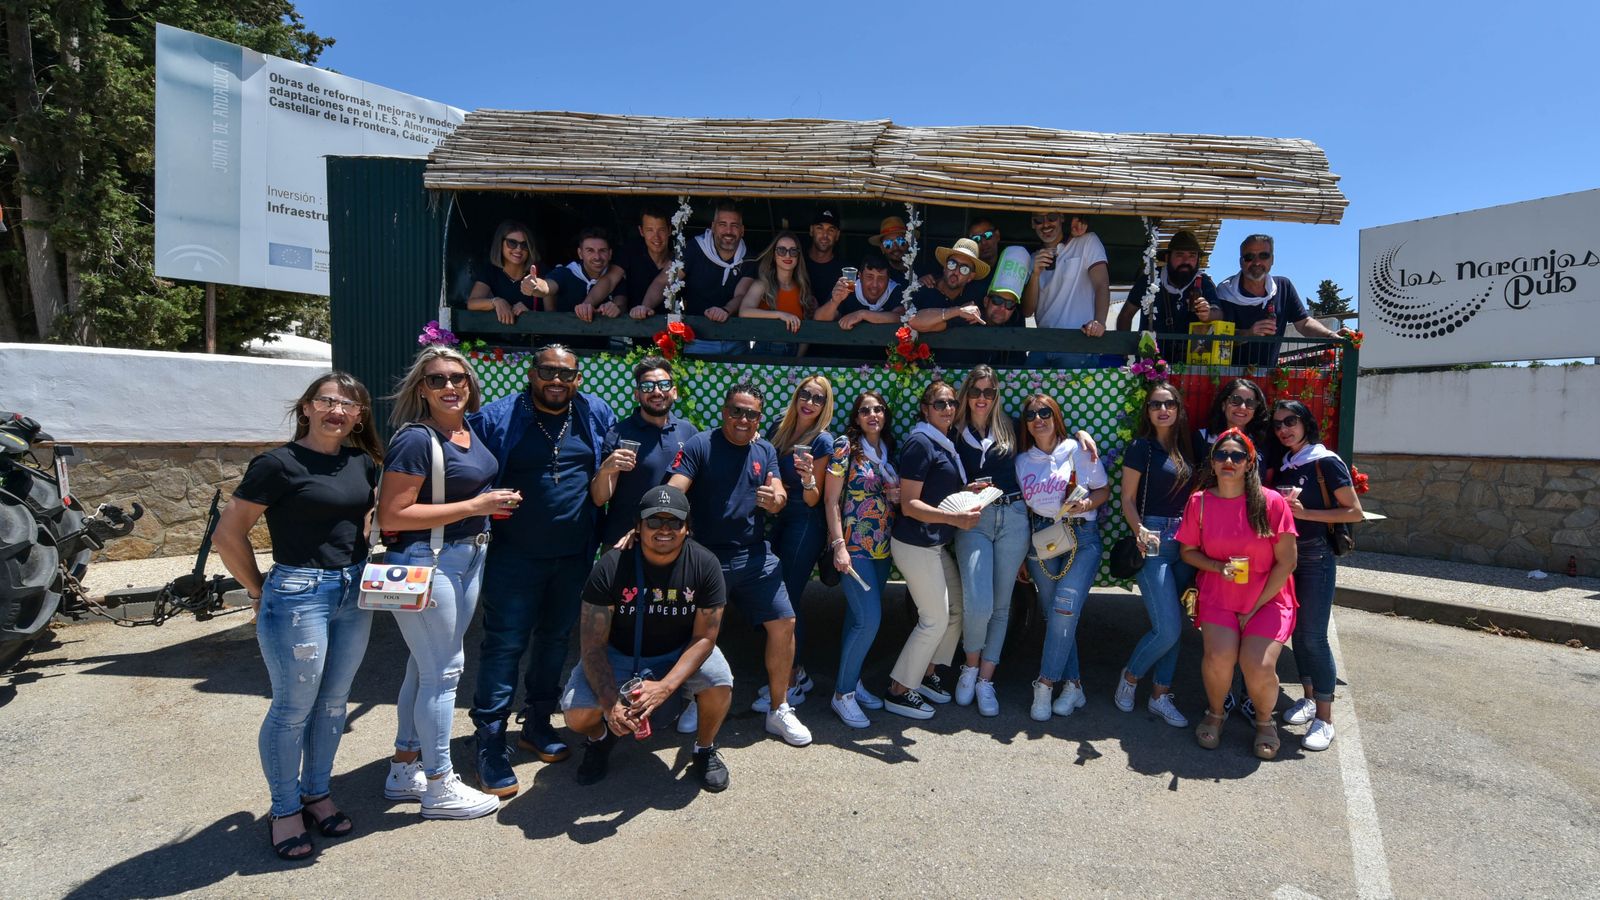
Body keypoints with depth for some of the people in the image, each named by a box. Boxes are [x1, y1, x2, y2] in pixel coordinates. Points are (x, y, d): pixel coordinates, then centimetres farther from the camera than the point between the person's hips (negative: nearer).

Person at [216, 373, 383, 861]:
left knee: (333, 702, 16)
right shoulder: (278, 464, -11)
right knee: (293, 708, 5)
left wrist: (362, 572, 12)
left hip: (354, 595, 6)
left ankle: (317, 793, 34)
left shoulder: (363, 463, 5)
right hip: (297, 596, -5)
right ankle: (285, 810, 24)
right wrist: (259, 591, -2)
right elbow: (227, 534, -8)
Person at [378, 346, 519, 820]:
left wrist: (495, 502, 4)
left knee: (425, 667, 17)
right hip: (426, 562, -9)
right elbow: (391, 517, -21)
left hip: (468, 558, 9)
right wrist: (474, 506, -22)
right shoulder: (416, 439, -17)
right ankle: (440, 789, 14)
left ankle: (404, 770, 32)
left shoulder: (470, 430, 9)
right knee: (442, 671, -1)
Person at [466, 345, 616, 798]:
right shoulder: (497, 418, -7)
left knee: (555, 639, 16)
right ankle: (490, 744, 10)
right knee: (505, 644, -2)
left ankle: (537, 724, 34)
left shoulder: (596, 415, 2)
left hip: (574, 557, 4)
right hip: (515, 557, -4)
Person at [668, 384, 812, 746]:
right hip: (707, 556, -3)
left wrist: (775, 500, -25)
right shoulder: (700, 445, -6)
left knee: (783, 623, -3)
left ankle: (779, 711, 14)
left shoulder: (765, 451, 9)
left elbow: (778, 499, 1)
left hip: (756, 556, 4)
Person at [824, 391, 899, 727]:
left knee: (859, 617, 13)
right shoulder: (845, 446, -7)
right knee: (869, 619, -11)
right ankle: (842, 693, 3)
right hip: (854, 545, -6)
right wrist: (839, 545, -16)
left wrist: (897, 495, -2)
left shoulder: (890, 449, 11)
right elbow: (831, 500, -9)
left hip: (882, 547, 6)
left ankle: (853, 682, 26)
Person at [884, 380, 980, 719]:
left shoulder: (946, 444, 12)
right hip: (915, 544, -9)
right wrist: (955, 518, -30)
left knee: (957, 608, 14)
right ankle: (898, 691, 11)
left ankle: (926, 673, 31)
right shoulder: (920, 442, -17)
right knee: (935, 619, -3)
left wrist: (968, 490, 4)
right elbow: (909, 504, -20)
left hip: (936, 543, 9)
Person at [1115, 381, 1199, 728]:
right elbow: (1128, 498, -5)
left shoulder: (1186, 448, 12)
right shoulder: (1141, 446, -4)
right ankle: (1129, 677, 15)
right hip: (1153, 540, -6)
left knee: (1174, 626, 8)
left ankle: (1160, 695, 20)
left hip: (1185, 541, 6)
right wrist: (1140, 530, -21)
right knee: (1168, 628, -10)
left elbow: (1191, 495, 15)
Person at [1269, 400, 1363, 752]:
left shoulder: (1326, 462, -8)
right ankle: (1308, 698, 26)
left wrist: (1305, 512, -17)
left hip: (1316, 557, -6)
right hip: (1286, 555, 6)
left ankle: (1325, 718, 2)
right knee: (1296, 630, 12)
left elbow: (1355, 512, -9)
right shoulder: (1283, 466, 10)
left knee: (1314, 635, -6)